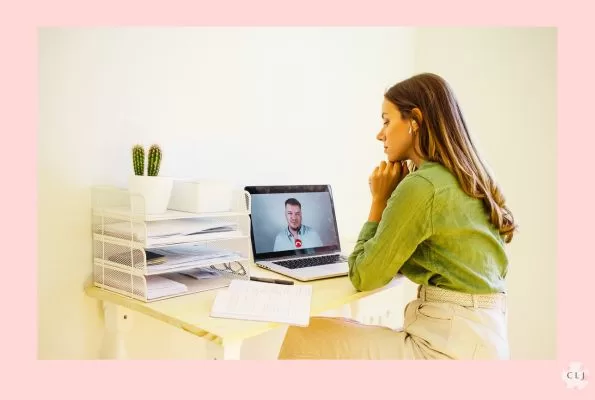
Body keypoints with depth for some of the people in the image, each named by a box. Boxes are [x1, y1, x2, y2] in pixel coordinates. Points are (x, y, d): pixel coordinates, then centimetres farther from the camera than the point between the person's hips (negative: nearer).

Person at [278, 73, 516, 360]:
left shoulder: (421, 186, -17)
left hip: (452, 343, -9)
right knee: (340, 332, 19)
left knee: (303, 339, -5)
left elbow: (363, 277, -10)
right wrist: (394, 195, 8)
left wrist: (379, 199, -4)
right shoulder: (466, 179, 10)